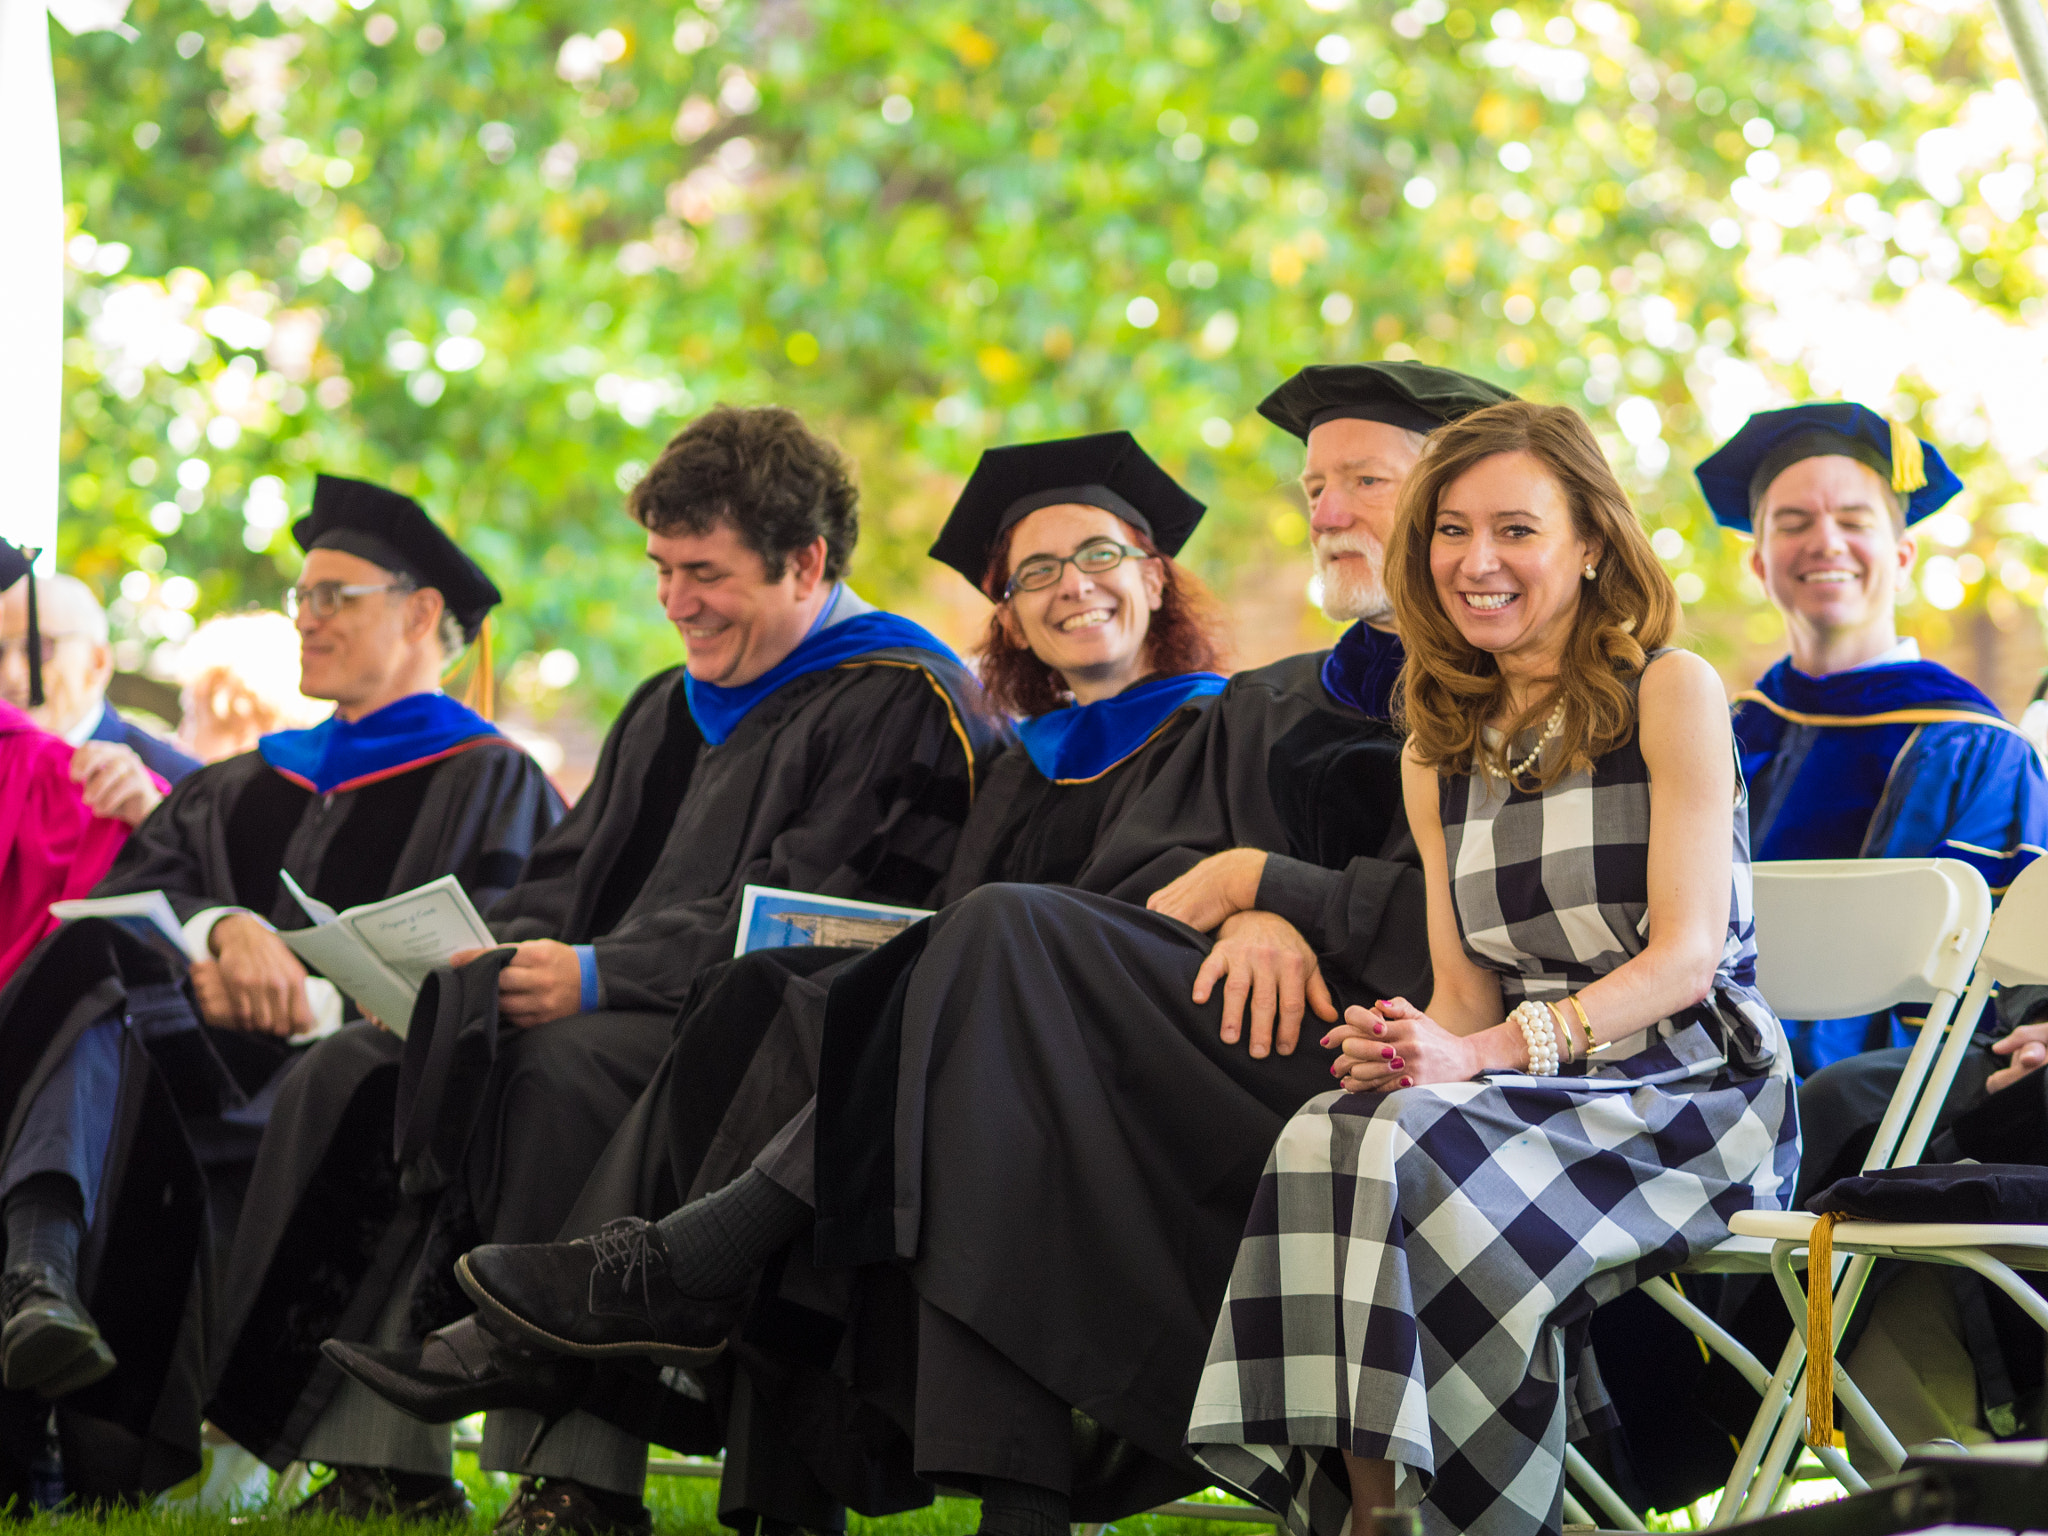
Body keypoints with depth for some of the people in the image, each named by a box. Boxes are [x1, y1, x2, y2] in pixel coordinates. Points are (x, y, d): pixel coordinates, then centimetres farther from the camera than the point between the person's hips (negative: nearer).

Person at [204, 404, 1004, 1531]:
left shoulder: (901, 707, -5)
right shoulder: (675, 710, 24)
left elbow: (804, 929, -16)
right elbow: (568, 879, 21)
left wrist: (600, 976, -24)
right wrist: (493, 957, -2)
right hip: (630, 1016, 9)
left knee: (566, 1073, -37)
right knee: (348, 1076, -8)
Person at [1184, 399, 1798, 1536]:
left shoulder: (1670, 693, -2)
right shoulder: (1438, 751, 16)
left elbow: (1685, 955, -10)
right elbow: (1468, 996, 11)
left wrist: (1484, 1053, -22)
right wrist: (1403, 1046, -14)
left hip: (1691, 1094, -5)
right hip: (1536, 1096, 5)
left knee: (1412, 1156, -33)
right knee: (1330, 1140, -29)